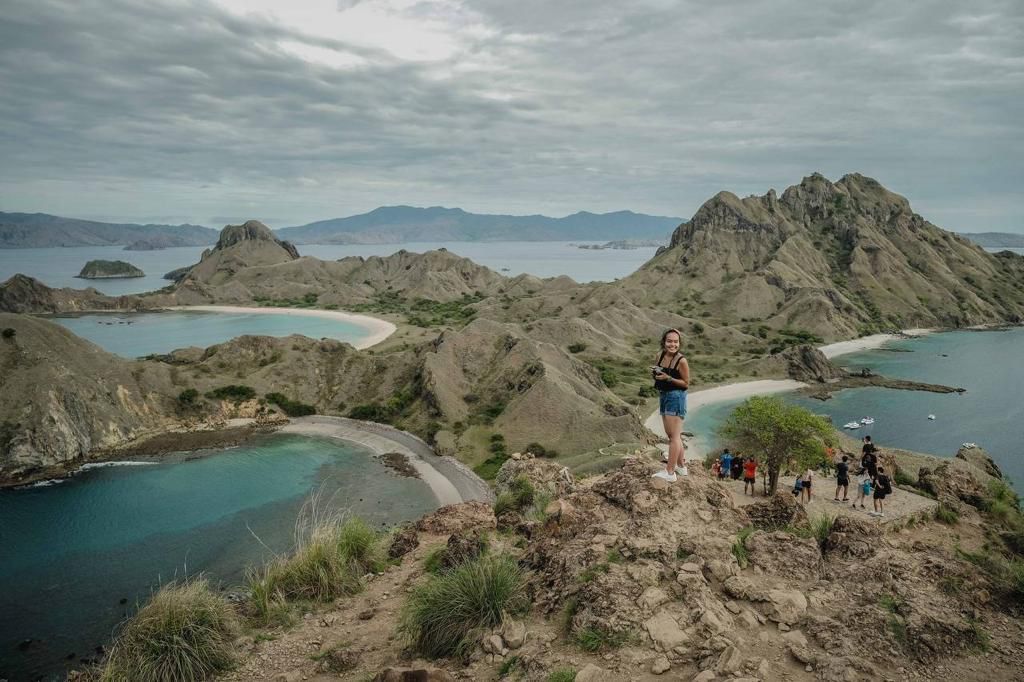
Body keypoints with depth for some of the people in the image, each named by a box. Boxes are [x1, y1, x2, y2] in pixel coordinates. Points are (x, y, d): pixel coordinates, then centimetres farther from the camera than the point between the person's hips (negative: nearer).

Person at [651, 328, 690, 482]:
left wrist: (668, 378, -21)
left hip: (676, 397, -8)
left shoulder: (681, 361, -15)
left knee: (674, 435, -6)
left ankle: (670, 472, -5)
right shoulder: (660, 356, 4)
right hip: (663, 396, 8)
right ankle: (681, 466, 31)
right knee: (671, 435, 17)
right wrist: (654, 373, -5)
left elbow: (686, 384, -11)